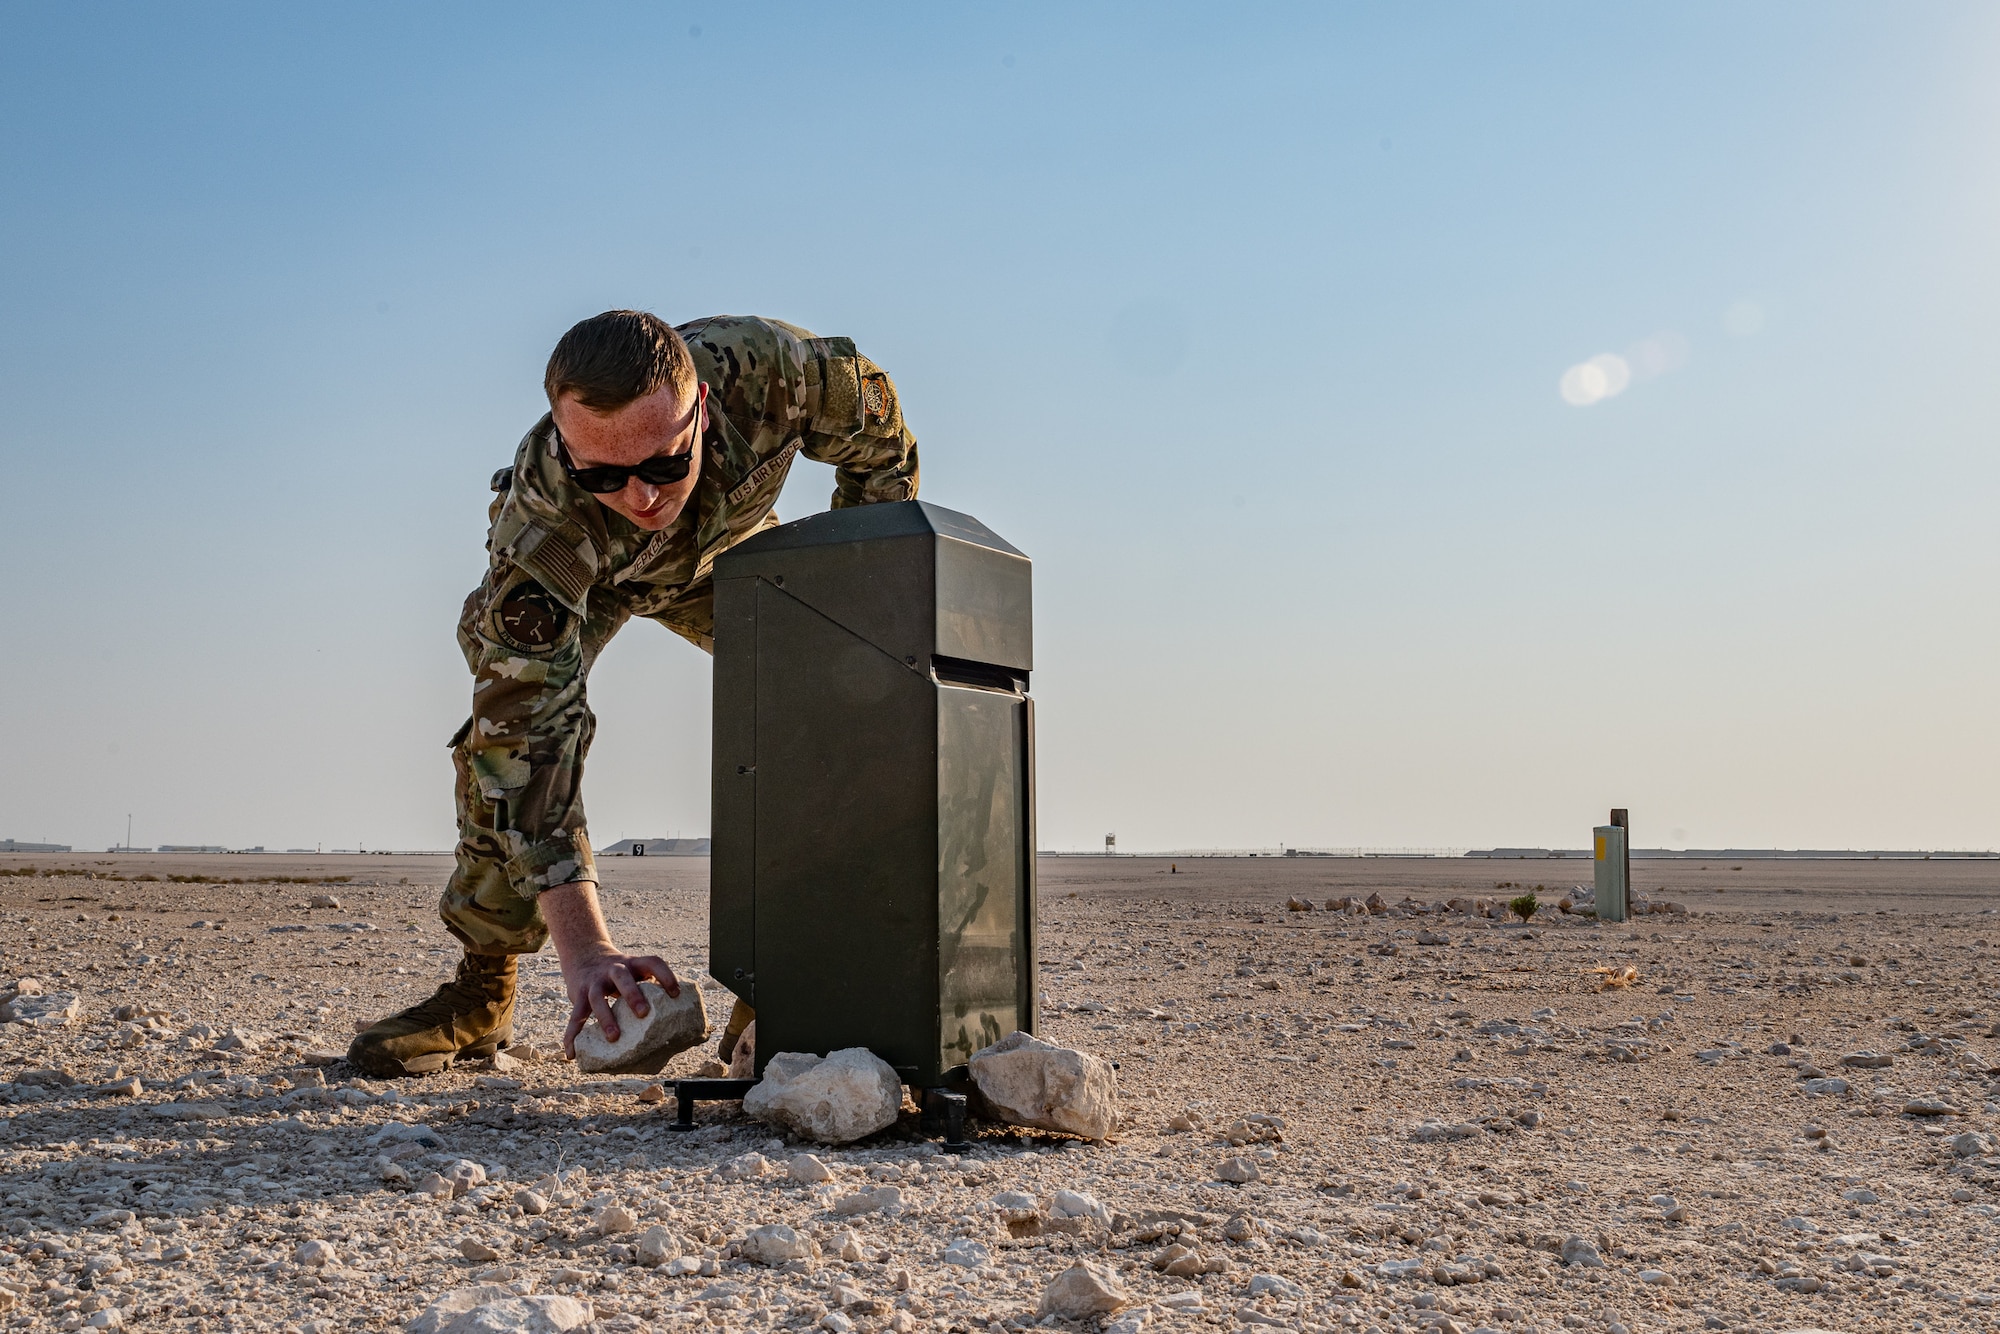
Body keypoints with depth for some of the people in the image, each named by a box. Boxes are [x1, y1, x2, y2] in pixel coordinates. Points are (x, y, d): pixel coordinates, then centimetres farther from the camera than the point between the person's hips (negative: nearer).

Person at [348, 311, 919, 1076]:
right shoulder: (539, 524, -45)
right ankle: (481, 996, -5)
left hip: (728, 548, 2)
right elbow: (531, 734, -48)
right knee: (506, 731, -23)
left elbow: (881, 442, -19)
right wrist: (582, 949, -56)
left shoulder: (769, 371, -42)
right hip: (572, 578, -2)